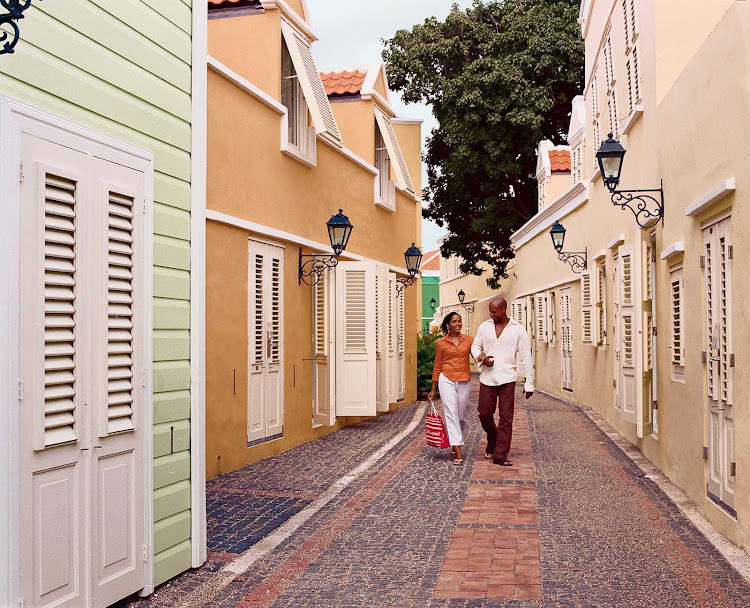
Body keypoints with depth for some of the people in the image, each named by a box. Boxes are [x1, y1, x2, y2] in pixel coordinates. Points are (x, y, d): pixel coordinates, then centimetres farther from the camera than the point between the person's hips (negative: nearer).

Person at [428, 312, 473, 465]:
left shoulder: (468, 340, 7)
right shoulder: (441, 343, 4)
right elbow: (437, 367, 9)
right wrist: (433, 389, 10)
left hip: (464, 382, 2)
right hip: (447, 380, -2)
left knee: (462, 415, 9)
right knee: (451, 413, -11)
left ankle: (456, 444, 32)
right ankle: (458, 451, -14)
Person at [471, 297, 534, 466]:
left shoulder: (518, 330, -1)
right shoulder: (484, 327, 7)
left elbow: (526, 357, -1)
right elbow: (475, 346, 17)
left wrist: (529, 383, -4)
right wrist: (481, 357, -7)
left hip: (507, 379, -3)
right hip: (487, 378, 3)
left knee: (506, 418, -4)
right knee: (484, 414, 3)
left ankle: (500, 455, 1)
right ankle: (492, 440, 32)